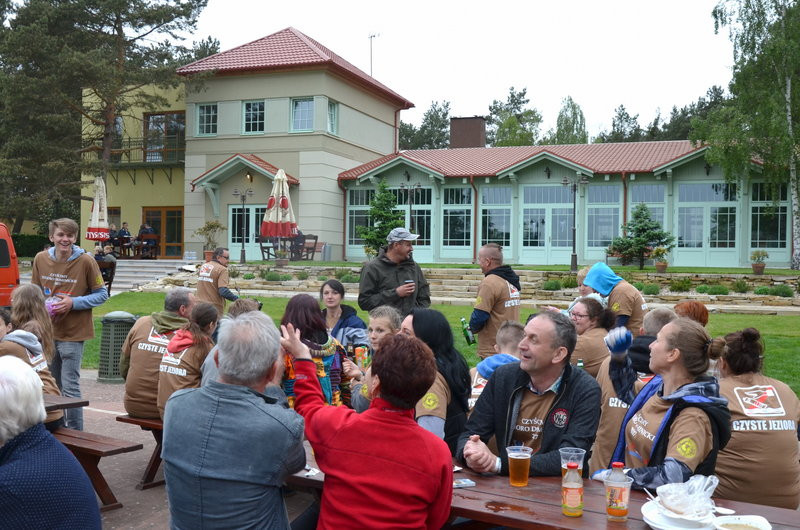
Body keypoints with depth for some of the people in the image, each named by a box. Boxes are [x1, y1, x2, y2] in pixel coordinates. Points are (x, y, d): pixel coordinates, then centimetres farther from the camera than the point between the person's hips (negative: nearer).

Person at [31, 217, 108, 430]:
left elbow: (102, 294, -5)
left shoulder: (86, 261, -10)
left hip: (73, 333, -5)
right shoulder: (40, 259, 3)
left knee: (70, 387, -4)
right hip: (46, 332, 5)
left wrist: (73, 303, -17)